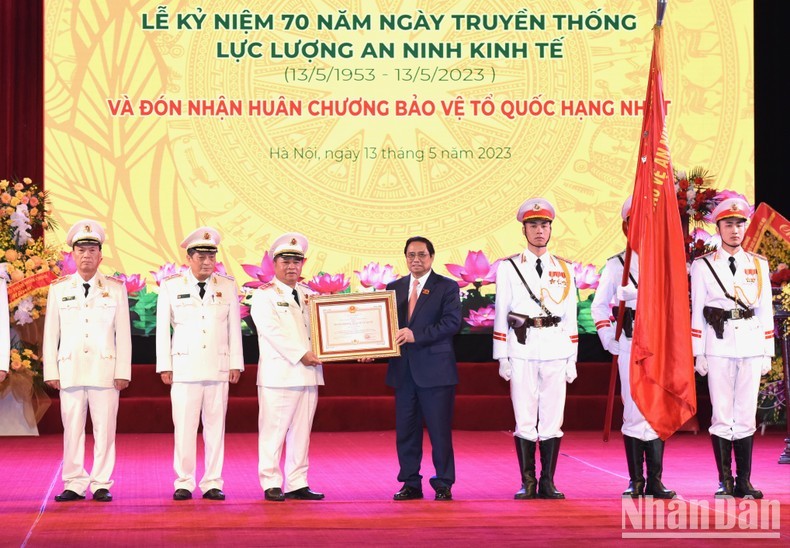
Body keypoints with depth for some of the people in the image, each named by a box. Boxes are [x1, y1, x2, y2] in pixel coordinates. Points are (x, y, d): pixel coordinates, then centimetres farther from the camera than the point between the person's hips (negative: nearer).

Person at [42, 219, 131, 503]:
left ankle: (101, 485, 6)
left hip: (105, 370, -1)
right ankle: (74, 484, 8)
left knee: (104, 429, -1)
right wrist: (51, 372, 2)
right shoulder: (58, 289, 9)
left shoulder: (115, 288, 7)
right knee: (72, 429, 1)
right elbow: (51, 334, 9)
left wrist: (123, 372, -2)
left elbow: (123, 334, 5)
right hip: (70, 370, 1)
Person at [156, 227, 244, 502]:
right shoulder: (171, 286, 3)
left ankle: (212, 484, 7)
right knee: (184, 427, -4)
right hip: (184, 366, -2)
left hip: (218, 366, 2)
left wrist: (236, 364, 6)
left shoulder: (227, 286, 8)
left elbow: (234, 327, 10)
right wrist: (164, 366, 1)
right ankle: (184, 483, 4)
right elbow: (162, 328, 5)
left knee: (216, 426, 2)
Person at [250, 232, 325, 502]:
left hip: (309, 373, 6)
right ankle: (272, 485, 2)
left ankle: (298, 484, 12)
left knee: (301, 431, 7)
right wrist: (301, 354, -18)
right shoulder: (264, 295, -1)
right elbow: (273, 331, -12)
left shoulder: (309, 295, 18)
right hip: (278, 374, -6)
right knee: (273, 431, -4)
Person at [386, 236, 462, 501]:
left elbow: (451, 322, -11)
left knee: (440, 430, -1)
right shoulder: (394, 288, 14)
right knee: (405, 430, 7)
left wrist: (416, 335, -20)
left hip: (435, 368, -4)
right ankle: (411, 484, 15)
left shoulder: (447, 287, 1)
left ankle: (443, 485, 8)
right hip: (403, 370, 4)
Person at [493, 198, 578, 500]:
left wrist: (572, 359, 8)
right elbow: (501, 314, 5)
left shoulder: (563, 269, 12)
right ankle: (527, 483, 5)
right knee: (525, 419, -1)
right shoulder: (508, 267, 6)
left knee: (553, 418, 1)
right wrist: (502, 358, -1)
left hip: (556, 351, 2)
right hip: (522, 350, -2)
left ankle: (548, 483, 7)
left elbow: (570, 316, 12)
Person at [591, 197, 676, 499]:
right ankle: (636, 480, 4)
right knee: (635, 411, -3)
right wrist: (610, 341, -1)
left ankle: (655, 481, 4)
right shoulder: (617, 264, 7)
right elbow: (599, 306, 9)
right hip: (631, 345, -2)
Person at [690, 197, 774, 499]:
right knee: (722, 416, -1)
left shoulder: (759, 265, 10)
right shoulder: (702, 266, 4)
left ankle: (744, 482, 7)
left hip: (751, 347, 2)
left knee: (746, 415, 2)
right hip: (718, 347, -2)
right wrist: (698, 354, -2)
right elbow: (697, 312, 3)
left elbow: (766, 311, 11)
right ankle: (725, 481, 4)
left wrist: (767, 353, 7)